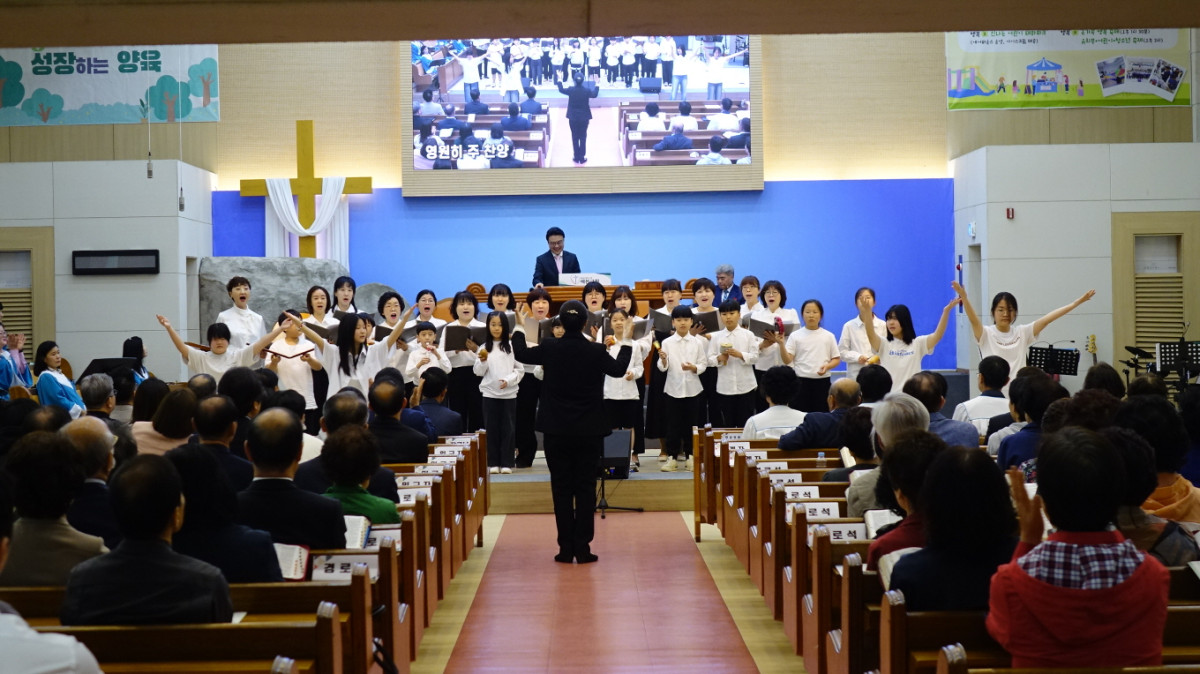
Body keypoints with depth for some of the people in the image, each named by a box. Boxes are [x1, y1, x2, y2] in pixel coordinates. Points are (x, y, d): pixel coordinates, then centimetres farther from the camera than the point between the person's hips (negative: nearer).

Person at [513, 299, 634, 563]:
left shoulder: (549, 348, -8)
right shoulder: (596, 351, -10)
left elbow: (520, 354, 12)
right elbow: (619, 369, 10)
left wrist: (519, 327, 27)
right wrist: (626, 341, 23)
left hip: (556, 430, 1)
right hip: (589, 431, 0)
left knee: (561, 488, 6)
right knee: (585, 488, 5)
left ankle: (566, 548, 7)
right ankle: (583, 548, 4)